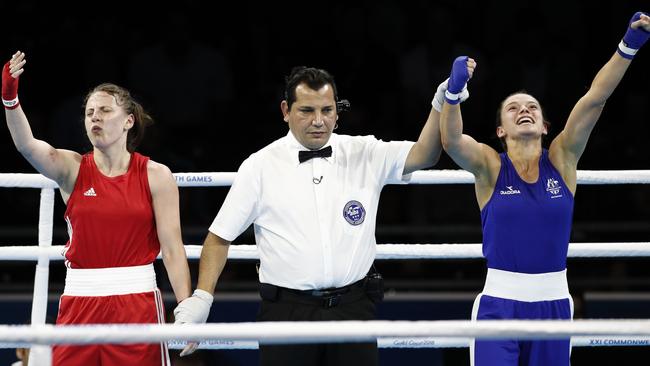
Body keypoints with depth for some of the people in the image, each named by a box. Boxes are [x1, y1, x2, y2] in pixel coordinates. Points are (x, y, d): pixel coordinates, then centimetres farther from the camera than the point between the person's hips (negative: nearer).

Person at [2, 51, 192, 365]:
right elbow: (26, 145, -15)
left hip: (138, 302, -2)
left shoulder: (155, 175, 1)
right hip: (79, 301, 2)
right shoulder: (72, 168, 4)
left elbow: (172, 249, -3)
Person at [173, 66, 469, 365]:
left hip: (353, 308, 1)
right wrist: (201, 299, -5)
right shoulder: (259, 167, 3)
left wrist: (440, 105, -25)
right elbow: (219, 237, 6)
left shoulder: (364, 154, 6)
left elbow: (422, 155, -8)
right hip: (286, 312, -1)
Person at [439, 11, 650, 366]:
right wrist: (453, 91, -39)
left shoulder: (561, 160, 5)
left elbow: (595, 98, -6)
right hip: (499, 304, -3)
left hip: (553, 302, 3)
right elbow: (451, 140, -20)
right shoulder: (490, 165, 0)